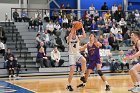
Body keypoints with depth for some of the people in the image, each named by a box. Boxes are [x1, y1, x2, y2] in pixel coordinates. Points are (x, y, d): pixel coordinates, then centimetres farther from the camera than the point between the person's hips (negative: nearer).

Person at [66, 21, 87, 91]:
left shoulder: (78, 37, 1)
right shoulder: (69, 38, -5)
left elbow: (84, 36, -19)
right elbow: (69, 38, -32)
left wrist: (82, 28, -26)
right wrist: (72, 29, -37)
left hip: (77, 53, 2)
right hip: (71, 55, -2)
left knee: (84, 61, -31)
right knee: (72, 70, -9)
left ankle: (82, 76, -14)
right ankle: (69, 85, 6)